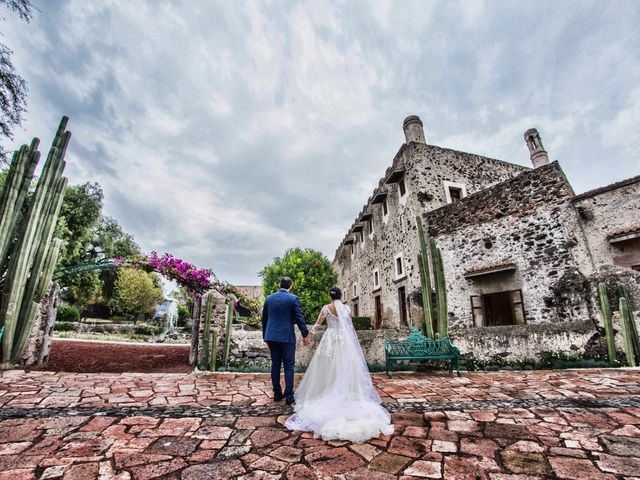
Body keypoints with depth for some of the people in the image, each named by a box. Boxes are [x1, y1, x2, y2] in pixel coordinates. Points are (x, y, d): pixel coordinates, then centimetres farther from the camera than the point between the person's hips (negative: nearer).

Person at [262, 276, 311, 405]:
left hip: (271, 336, 4)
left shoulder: (269, 298, 6)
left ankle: (277, 393, 20)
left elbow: (264, 319, 12)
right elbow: (299, 318, -8)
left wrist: (265, 335, 22)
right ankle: (289, 395, 6)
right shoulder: (293, 298, -7)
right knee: (289, 366, 4)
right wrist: (305, 335, 1)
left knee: (275, 365, 12)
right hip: (287, 337, -4)